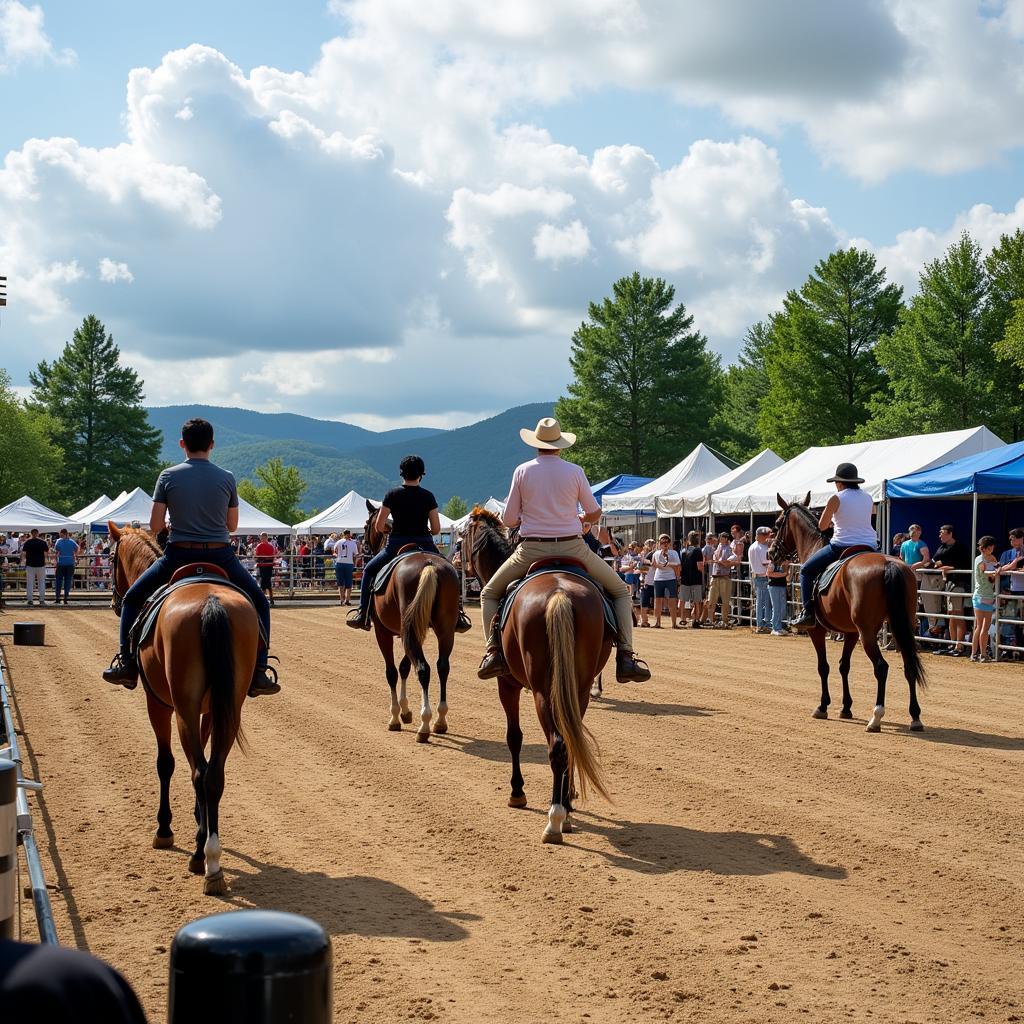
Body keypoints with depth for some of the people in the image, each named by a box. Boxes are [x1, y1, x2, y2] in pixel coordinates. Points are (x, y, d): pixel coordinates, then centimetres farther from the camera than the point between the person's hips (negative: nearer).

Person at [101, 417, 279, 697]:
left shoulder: (168, 476, -2)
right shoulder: (226, 479, 1)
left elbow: (155, 526, -3)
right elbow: (232, 526, 8)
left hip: (178, 556, 0)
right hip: (221, 557, 0)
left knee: (132, 599, 21)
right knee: (259, 604, 20)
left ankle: (127, 664, 12)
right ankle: (259, 671, 8)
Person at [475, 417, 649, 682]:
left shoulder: (522, 471, 0)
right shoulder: (575, 471, -1)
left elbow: (509, 519, 2)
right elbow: (594, 513, 6)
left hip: (531, 549, 0)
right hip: (573, 548, 0)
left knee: (489, 594, 22)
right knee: (620, 591, 17)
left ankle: (494, 651, 0)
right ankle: (625, 656, 3)